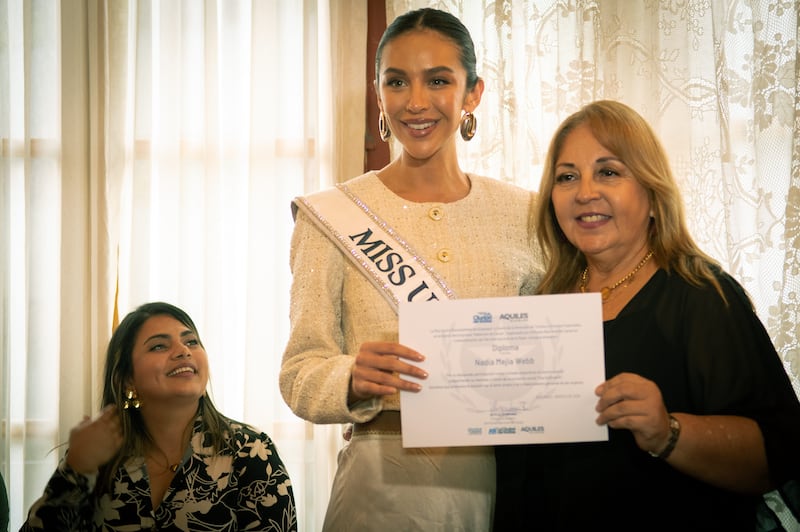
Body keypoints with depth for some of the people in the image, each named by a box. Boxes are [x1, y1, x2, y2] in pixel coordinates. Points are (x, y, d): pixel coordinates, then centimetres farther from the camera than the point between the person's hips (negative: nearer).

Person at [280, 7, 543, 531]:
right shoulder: (332, 216, -3)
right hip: (382, 489, -2)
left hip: (496, 487, 2)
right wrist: (354, 379, -26)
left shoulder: (522, 214, 4)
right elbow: (301, 374, -5)